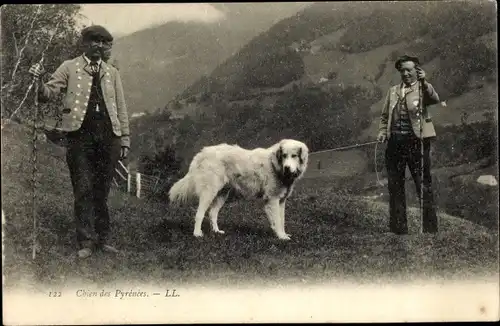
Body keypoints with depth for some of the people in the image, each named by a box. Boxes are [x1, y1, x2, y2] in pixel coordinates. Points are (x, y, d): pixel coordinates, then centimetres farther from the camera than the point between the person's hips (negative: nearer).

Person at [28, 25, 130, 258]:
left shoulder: (112, 73, 18)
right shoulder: (69, 68, 9)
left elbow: (121, 108, 17)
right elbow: (47, 95, 2)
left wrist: (125, 140, 11)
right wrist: (39, 81, -19)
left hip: (108, 135, 3)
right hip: (80, 134, -2)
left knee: (102, 191, 5)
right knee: (83, 190, -4)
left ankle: (103, 239, 12)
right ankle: (86, 241, 1)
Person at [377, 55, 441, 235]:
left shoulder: (423, 88, 2)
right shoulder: (393, 90, 16)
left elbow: (435, 99, -19)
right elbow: (385, 115, 19)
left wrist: (424, 82, -33)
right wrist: (382, 131, 3)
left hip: (416, 141, -5)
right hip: (395, 142, 5)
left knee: (423, 184, 0)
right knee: (395, 186, 9)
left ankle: (430, 226, 8)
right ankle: (398, 226, 19)